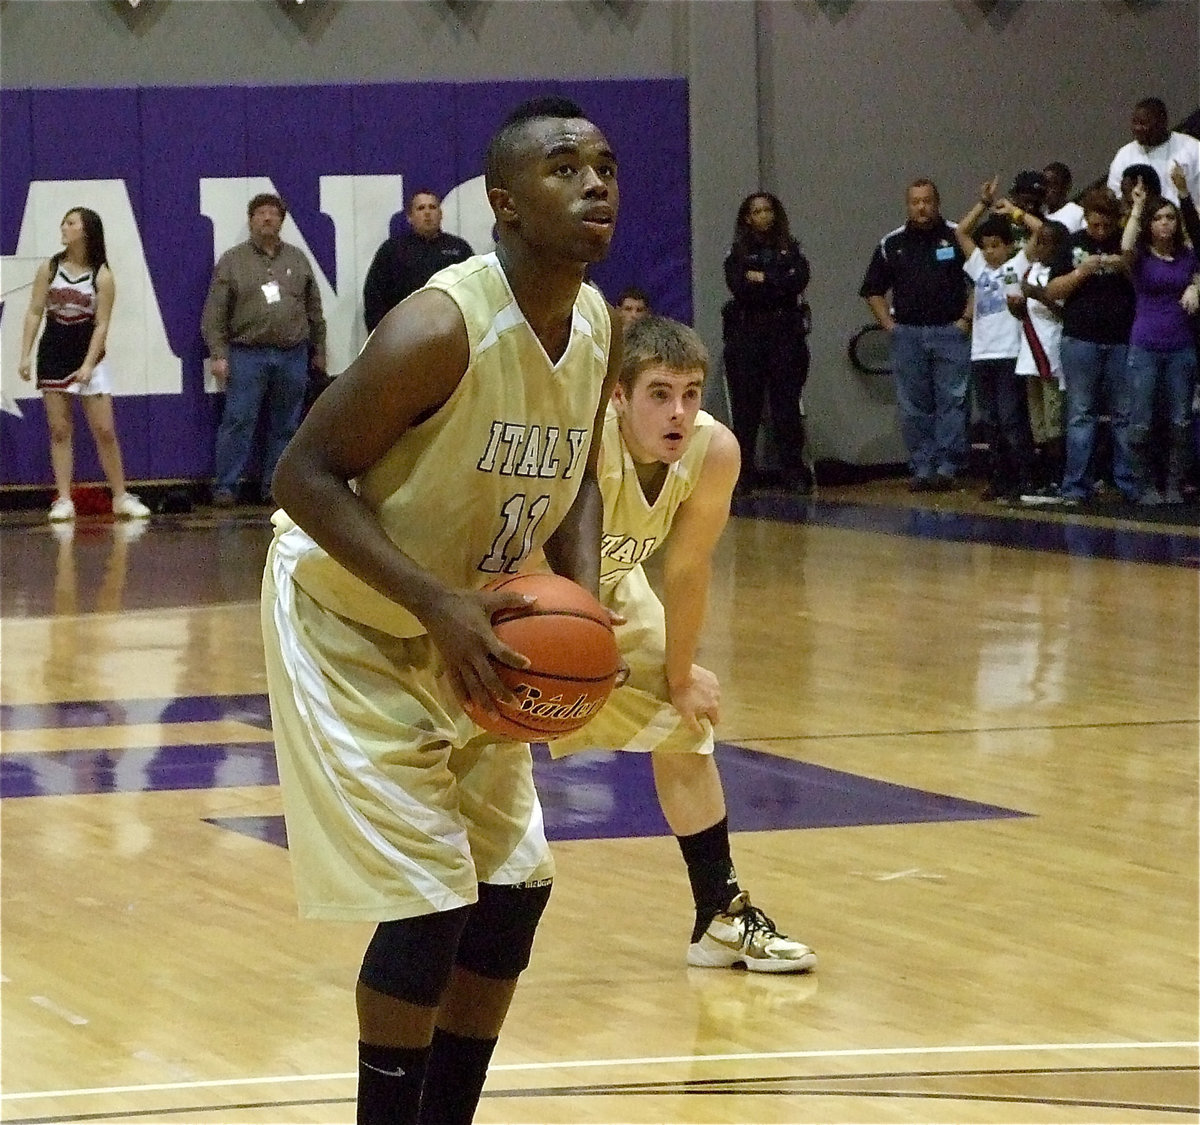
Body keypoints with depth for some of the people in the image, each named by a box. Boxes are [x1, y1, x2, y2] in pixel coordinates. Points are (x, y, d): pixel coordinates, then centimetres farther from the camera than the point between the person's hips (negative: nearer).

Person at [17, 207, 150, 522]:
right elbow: (34, 313, 3)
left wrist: (88, 364, -17)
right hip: (53, 356, 2)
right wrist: (25, 355, -6)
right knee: (60, 431, 1)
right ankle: (63, 500, 3)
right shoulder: (50, 269, 2)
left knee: (105, 430, -2)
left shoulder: (102, 276, -5)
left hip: (88, 356, -2)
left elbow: (101, 324, -8)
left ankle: (121, 497, 7)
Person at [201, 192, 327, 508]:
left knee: (285, 425, 6)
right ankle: (226, 487, -3)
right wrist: (218, 354, -8)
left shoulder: (297, 259, 13)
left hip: (292, 355, 3)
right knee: (238, 422, -6)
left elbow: (314, 310, 18)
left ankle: (275, 486, 13)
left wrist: (318, 350, 16)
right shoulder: (232, 261, 3)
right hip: (247, 354, -3)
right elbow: (215, 314, -1)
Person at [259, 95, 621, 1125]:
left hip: (465, 632, 8)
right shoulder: (442, 328, -29)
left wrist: (583, 605, -9)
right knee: (431, 899, -12)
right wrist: (440, 605, -33)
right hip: (351, 624, -8)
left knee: (514, 885, 9)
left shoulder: (600, 328, -5)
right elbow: (305, 475, -26)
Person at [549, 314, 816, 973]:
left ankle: (722, 917, 24)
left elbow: (687, 572, -8)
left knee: (686, 723, 10)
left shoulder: (715, 452, -23)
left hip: (607, 586, 6)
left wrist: (680, 676, 2)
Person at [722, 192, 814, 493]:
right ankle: (744, 473, 1)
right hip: (746, 335, 0)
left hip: (786, 334, 0)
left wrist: (763, 280, -6)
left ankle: (795, 473, -1)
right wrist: (779, 286, -9)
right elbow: (738, 287, -7)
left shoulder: (790, 250, 12)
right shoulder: (737, 254, 9)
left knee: (786, 405, -3)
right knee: (746, 405, -3)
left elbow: (799, 280, -5)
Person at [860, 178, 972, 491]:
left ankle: (947, 466, -4)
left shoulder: (958, 237, 2)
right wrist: (889, 325, 6)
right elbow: (873, 291, 17)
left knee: (952, 401, -6)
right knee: (913, 406, 2)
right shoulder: (892, 244, 10)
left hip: (949, 332, -3)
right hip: (907, 334, 3)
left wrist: (967, 319, -5)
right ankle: (921, 468, 7)